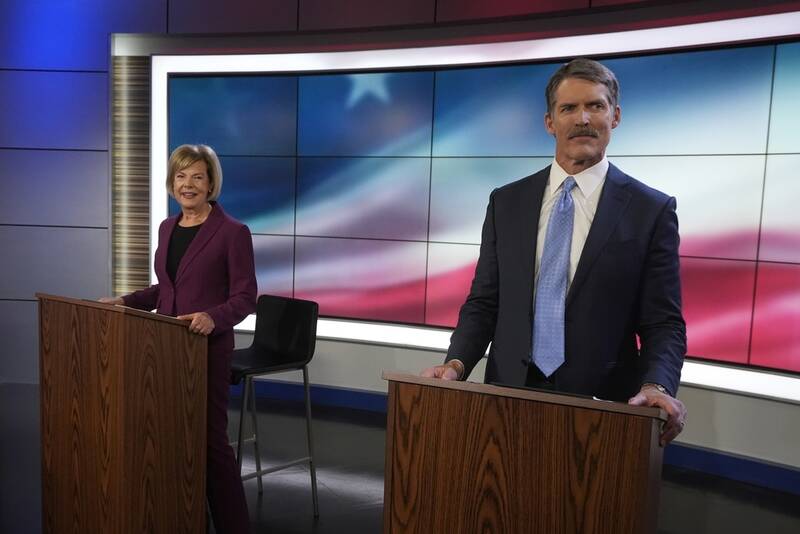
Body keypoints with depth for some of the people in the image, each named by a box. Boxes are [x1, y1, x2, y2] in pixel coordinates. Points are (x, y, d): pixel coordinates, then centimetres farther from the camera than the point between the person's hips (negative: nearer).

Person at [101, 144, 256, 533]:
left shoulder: (233, 232, -11)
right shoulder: (167, 227, 11)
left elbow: (245, 297, -12)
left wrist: (213, 318, -29)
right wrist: (124, 301, 9)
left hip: (208, 348, -7)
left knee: (209, 437, -1)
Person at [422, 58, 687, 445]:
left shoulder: (651, 210, -3)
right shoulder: (506, 202, 5)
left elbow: (663, 323, -4)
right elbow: (482, 304, 5)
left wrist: (656, 386, -22)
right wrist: (456, 363, -12)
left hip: (599, 405, -2)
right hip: (509, 396, 2)